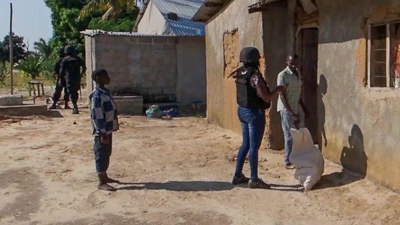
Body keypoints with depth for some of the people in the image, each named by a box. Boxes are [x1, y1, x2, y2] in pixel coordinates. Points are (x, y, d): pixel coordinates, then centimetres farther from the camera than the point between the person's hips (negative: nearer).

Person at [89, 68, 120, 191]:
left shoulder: (105, 92, 11)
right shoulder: (97, 95, -18)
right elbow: (97, 117, -21)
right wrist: (102, 133, -21)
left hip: (108, 130, 9)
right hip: (102, 132, -9)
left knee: (106, 155, 18)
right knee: (101, 156, -2)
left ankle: (105, 177, 30)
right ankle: (101, 182, 5)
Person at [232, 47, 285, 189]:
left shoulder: (240, 74, 6)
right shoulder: (255, 76, -19)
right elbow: (266, 98, -19)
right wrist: (277, 90, -4)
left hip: (242, 110, 9)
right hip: (254, 113, -9)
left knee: (246, 144, 17)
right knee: (254, 146, -1)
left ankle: (238, 175, 23)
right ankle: (254, 180, 7)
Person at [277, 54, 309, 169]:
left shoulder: (298, 73, 9)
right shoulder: (283, 75, -14)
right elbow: (282, 96, -17)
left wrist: (304, 108, 14)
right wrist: (291, 112, -19)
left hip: (297, 108, 7)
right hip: (286, 109, -7)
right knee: (290, 136, -2)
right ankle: (288, 162, 8)